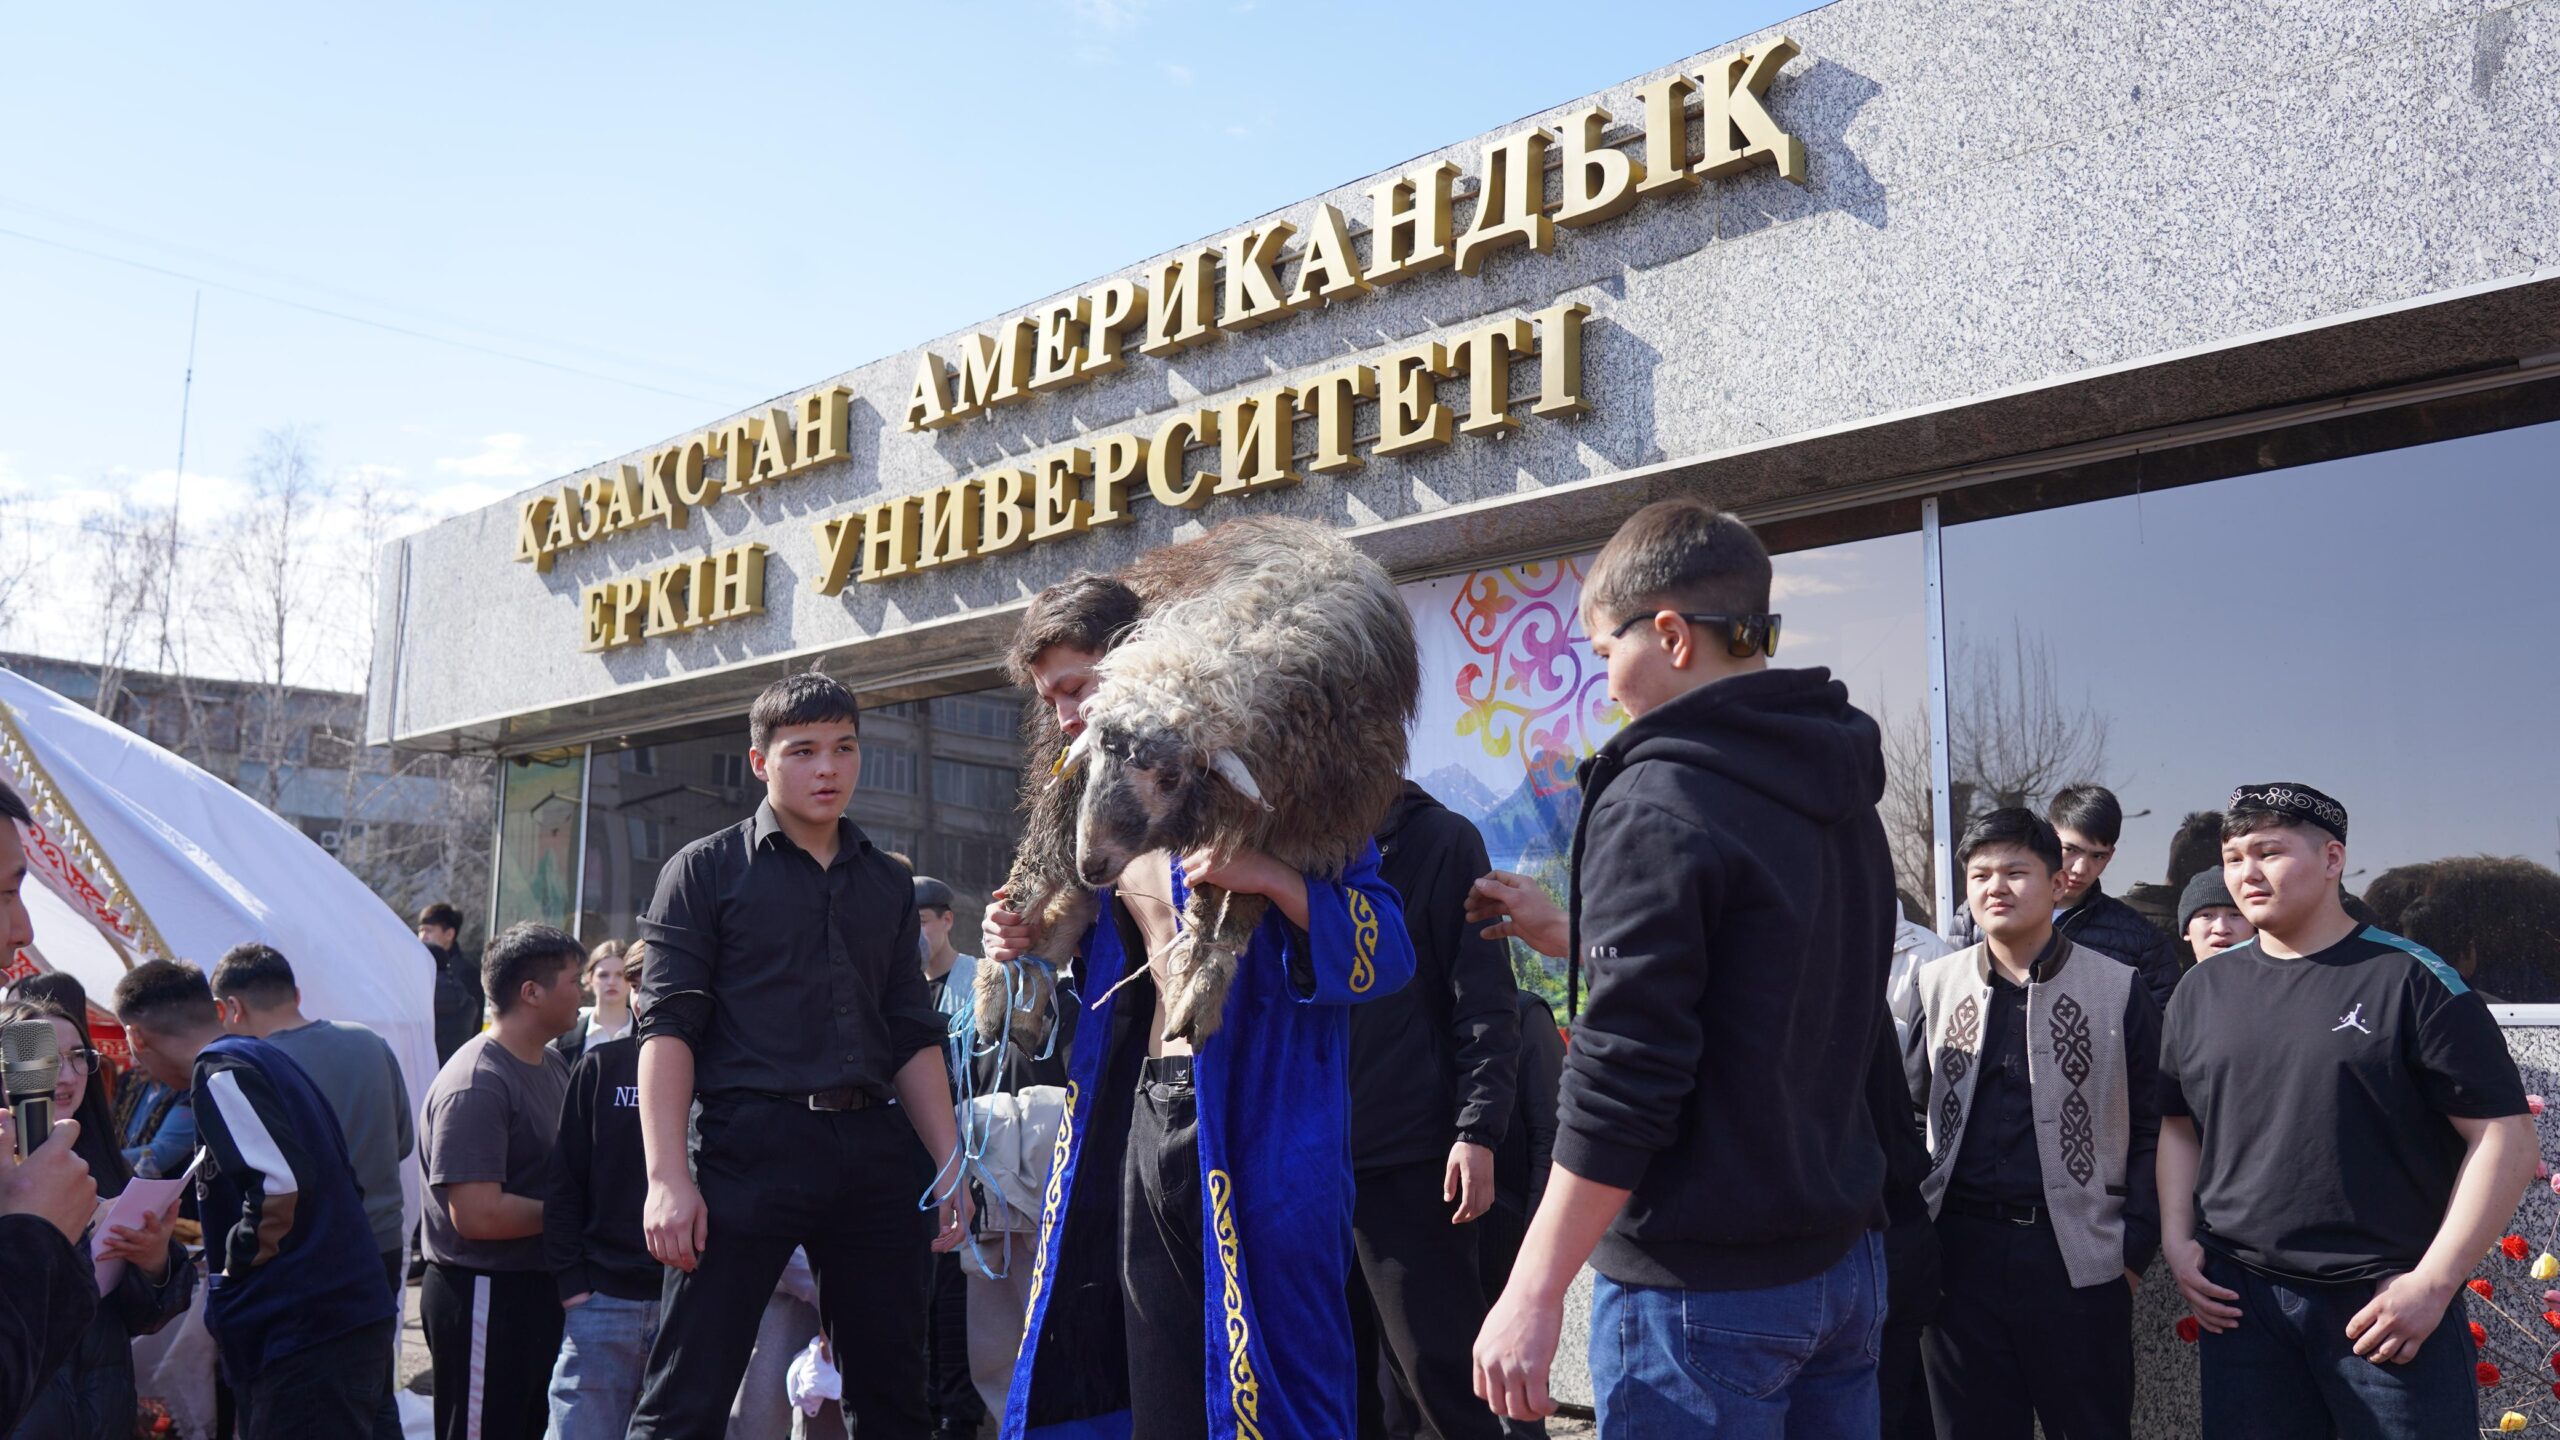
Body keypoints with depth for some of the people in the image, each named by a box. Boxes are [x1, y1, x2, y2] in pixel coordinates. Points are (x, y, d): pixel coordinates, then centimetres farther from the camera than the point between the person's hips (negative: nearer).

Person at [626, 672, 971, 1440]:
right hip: (752, 1143, -4)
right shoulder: (706, 870, 4)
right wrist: (668, 1177, -14)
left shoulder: (889, 882, 17)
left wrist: (948, 1167, 9)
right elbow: (668, 1027, -3)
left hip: (875, 1150, 5)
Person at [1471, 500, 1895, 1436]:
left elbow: (1625, 1077, -22)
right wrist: (1575, 933, 21)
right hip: (1844, 1263, 8)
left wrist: (1534, 1292, -17)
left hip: (1704, 1288, -8)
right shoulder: (1843, 793, 8)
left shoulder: (1661, 800, -17)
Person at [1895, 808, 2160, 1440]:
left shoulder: (2118, 987, 0)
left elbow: (2151, 1126, 2)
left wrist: (2137, 1244, -4)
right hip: (1959, 1250, 2)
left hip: (2080, 1253, -2)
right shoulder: (1935, 983, 6)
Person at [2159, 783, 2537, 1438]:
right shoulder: (2204, 988, 9)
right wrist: (2176, 1239, 4)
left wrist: (2432, 1282, -11)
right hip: (2240, 1299, 4)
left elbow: (2504, 1136, -6)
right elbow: (2179, 1125, 17)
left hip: (2388, 1304, -4)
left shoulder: (2412, 979, -4)